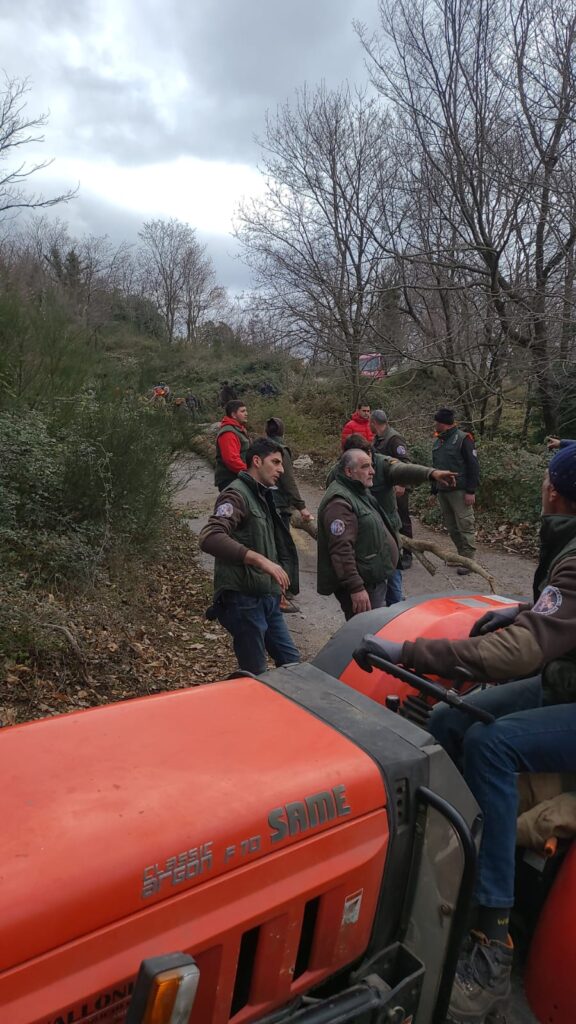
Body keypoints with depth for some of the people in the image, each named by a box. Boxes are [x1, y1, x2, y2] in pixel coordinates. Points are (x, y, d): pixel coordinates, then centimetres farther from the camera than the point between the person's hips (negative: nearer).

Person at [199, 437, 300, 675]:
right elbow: (210, 537, -32)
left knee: (292, 661, 14)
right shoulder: (236, 494, -14)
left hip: (267, 599, 9)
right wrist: (260, 559, -37)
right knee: (256, 675, 0)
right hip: (244, 600, -9)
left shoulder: (262, 495, 18)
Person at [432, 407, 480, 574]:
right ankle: (461, 554, 23)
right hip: (442, 491, 8)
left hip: (459, 492, -8)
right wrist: (434, 490, 17)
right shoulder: (438, 442, 15)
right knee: (450, 526, 11)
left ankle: (468, 560, 0)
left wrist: (471, 491, -16)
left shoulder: (463, 439, -8)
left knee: (465, 526, -5)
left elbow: (473, 467, -11)